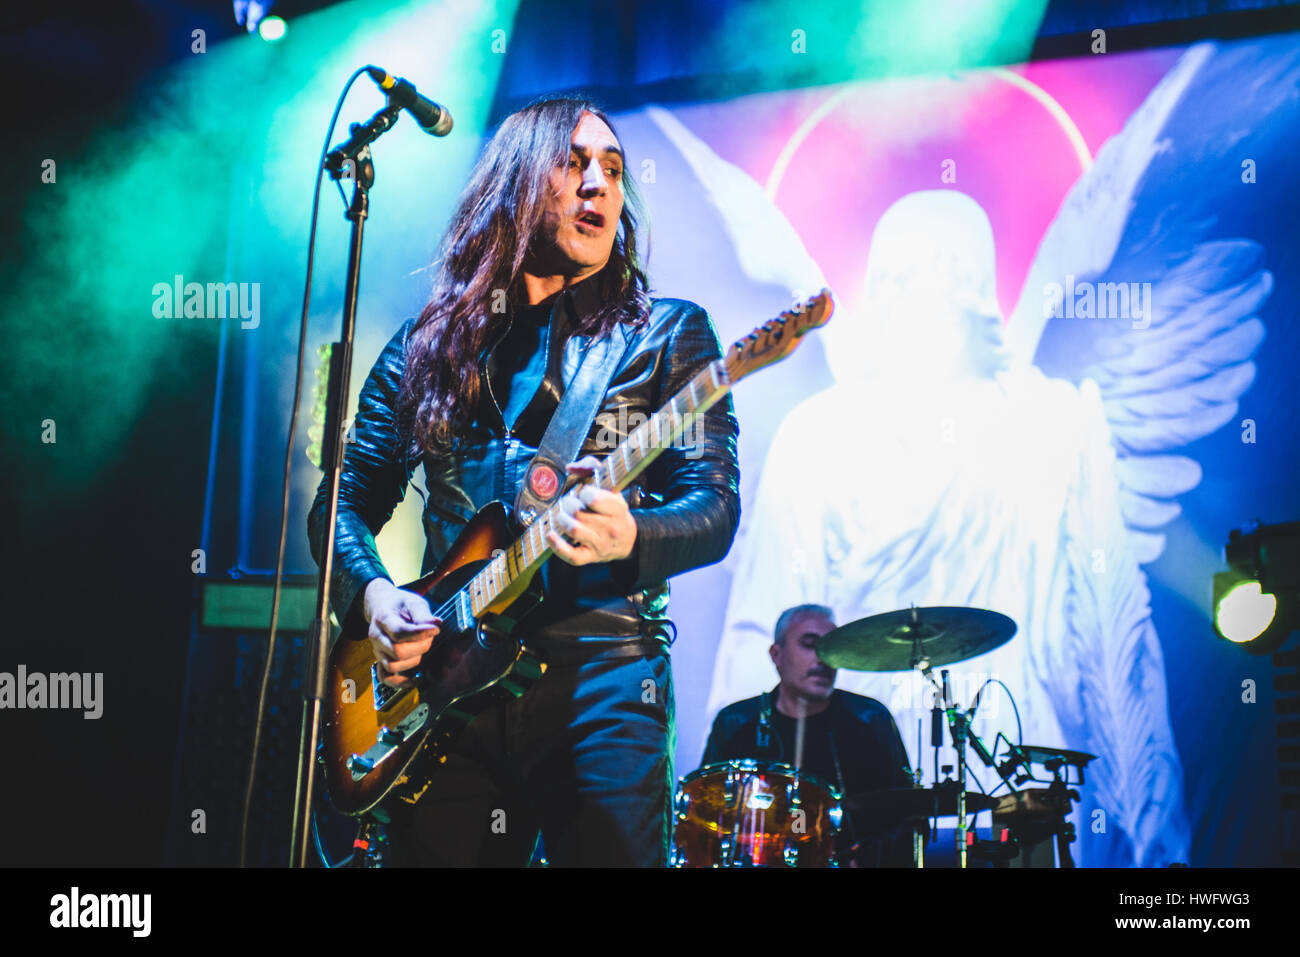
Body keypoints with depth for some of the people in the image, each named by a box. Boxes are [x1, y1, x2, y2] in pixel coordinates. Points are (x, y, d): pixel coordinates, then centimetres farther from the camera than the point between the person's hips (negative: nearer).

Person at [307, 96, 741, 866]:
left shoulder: (666, 333, 5)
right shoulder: (428, 342, 13)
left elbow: (715, 509, -4)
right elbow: (345, 499, 14)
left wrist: (627, 538, -24)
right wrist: (372, 593, -6)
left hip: (599, 667, -2)